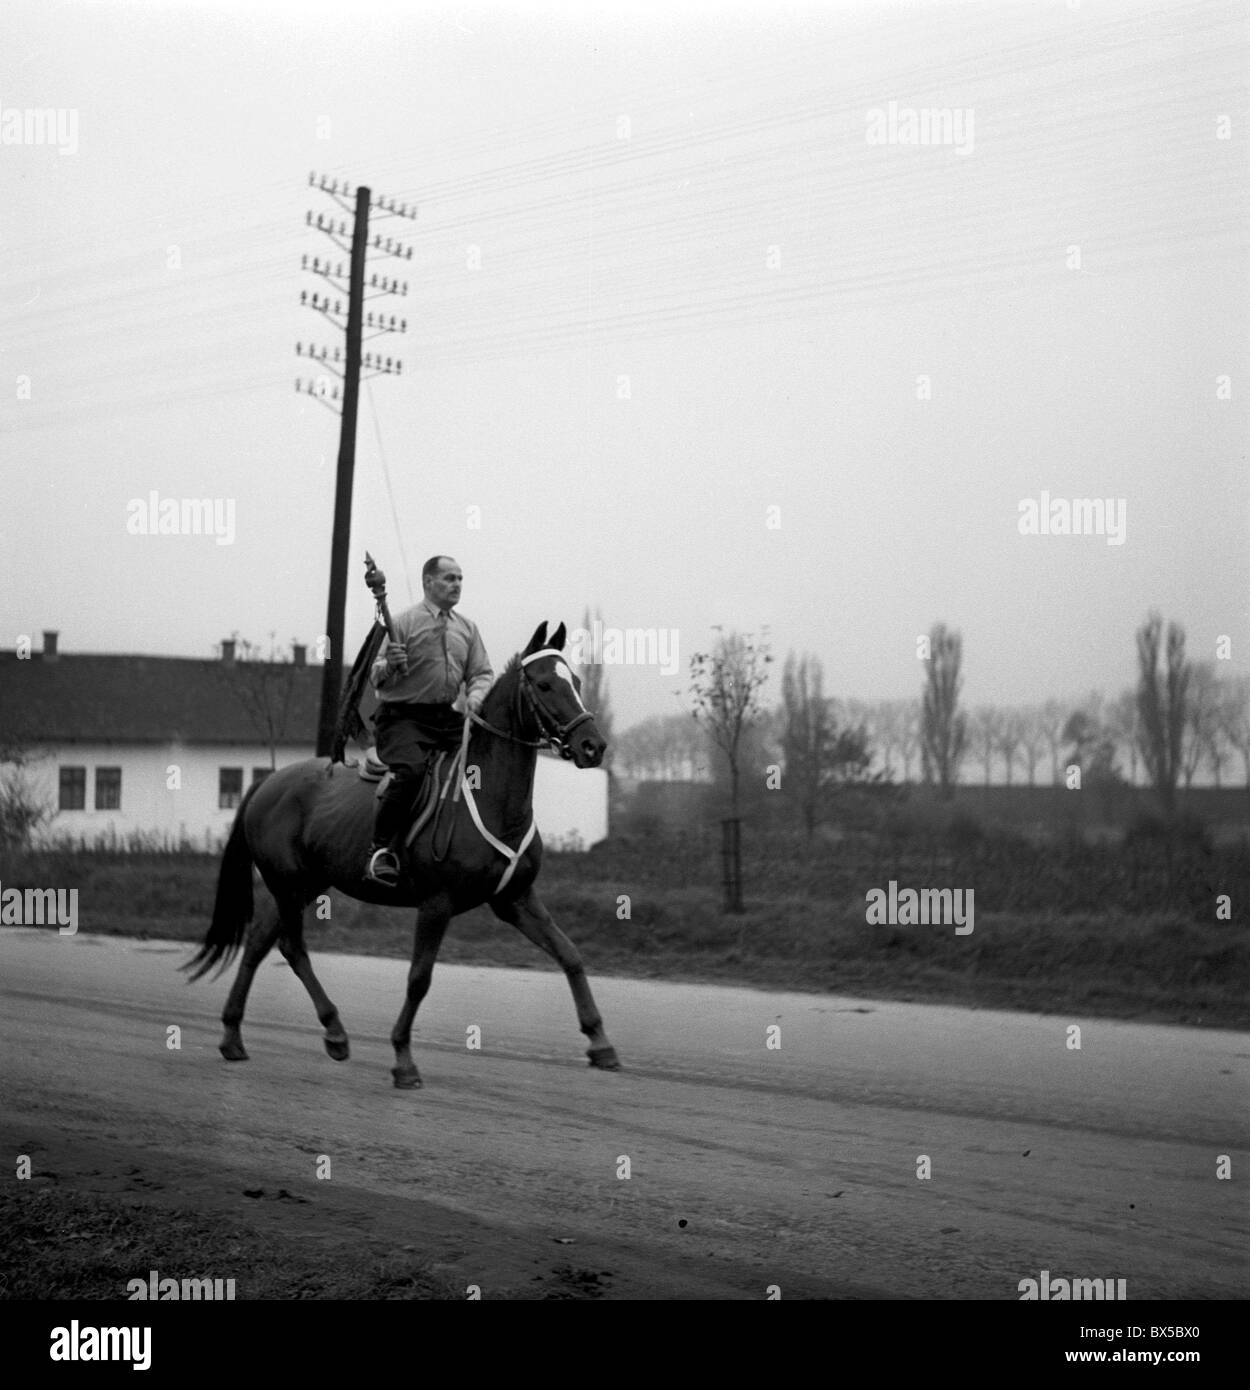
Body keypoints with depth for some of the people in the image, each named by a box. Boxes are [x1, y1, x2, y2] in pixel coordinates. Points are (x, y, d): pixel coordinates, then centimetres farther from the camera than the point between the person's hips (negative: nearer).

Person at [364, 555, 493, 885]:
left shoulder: (467, 628, 14)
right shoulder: (403, 623, -2)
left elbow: (482, 673, 15)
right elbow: (375, 679, -2)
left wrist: (476, 697, -8)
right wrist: (389, 666, -26)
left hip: (448, 720, 6)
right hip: (403, 718, -6)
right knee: (411, 770, -31)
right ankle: (381, 849, -25)